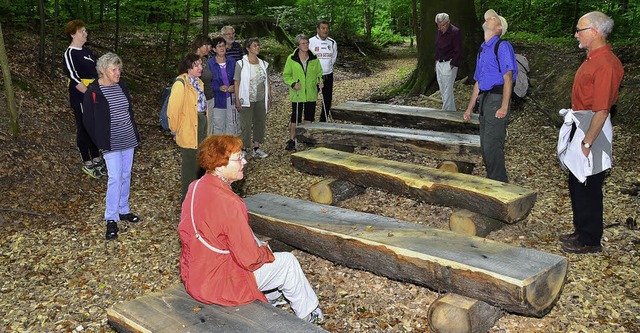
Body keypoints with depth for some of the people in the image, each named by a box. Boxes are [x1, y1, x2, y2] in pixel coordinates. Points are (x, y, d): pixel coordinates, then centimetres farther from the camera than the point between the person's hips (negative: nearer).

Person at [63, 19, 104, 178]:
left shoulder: (87, 51, 12)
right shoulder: (70, 54, -12)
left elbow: (95, 72, 17)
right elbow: (74, 79, -20)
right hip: (81, 99, -8)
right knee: (84, 130, 3)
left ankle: (96, 158, 28)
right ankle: (87, 163, 15)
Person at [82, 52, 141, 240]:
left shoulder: (121, 86, 6)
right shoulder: (93, 92, -11)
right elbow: (88, 120, -7)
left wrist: (135, 134, 11)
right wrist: (101, 142, -8)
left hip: (128, 140, 6)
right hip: (111, 144, -6)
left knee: (126, 175, 14)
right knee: (115, 178, -9)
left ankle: (123, 210, 28)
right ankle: (111, 219, 0)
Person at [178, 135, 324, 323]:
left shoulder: (195, 187, -3)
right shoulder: (228, 203, -31)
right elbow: (250, 259, -25)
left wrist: (259, 246, 12)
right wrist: (265, 252, -2)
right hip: (217, 284, -8)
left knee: (257, 244, 27)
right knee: (287, 261, 8)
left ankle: (271, 297, 47)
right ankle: (306, 313, 30)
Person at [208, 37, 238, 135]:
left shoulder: (232, 62, 4)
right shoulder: (210, 63, -6)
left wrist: (234, 87, -10)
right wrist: (219, 88, -20)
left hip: (231, 98, 3)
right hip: (217, 99, -3)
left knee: (232, 123, 10)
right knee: (218, 125, 5)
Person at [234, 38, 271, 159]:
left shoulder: (263, 64, 9)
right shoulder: (241, 63, -6)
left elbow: (267, 82, 13)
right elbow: (236, 82, -8)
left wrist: (269, 97, 9)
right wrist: (237, 100, -13)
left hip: (260, 99, 5)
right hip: (246, 100, -5)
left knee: (260, 123, 10)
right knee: (246, 125, -1)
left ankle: (256, 148, 21)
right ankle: (245, 148, 10)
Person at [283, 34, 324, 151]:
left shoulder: (314, 58, 4)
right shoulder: (291, 59, -4)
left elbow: (319, 72, 14)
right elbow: (286, 75, 1)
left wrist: (319, 81, -6)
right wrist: (293, 83, -16)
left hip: (311, 93, 3)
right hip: (297, 94, -3)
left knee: (309, 116, 10)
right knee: (295, 117, -1)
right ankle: (291, 140, 10)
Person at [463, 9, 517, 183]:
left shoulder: (502, 46, -6)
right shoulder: (482, 49, 19)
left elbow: (508, 77, -14)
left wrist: (504, 107, -22)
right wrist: (470, 107, 22)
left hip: (497, 99, -9)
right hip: (484, 100, 9)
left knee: (492, 145, -10)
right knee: (485, 145, 13)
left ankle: (498, 183, 1)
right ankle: (492, 180, 25)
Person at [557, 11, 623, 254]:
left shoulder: (605, 64, -22)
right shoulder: (593, 58, 10)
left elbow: (601, 110, -24)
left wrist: (587, 143, -22)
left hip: (592, 129, -10)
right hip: (580, 125, 10)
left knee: (588, 188, 1)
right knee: (576, 184, 18)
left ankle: (590, 241, 14)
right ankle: (581, 231, 32)